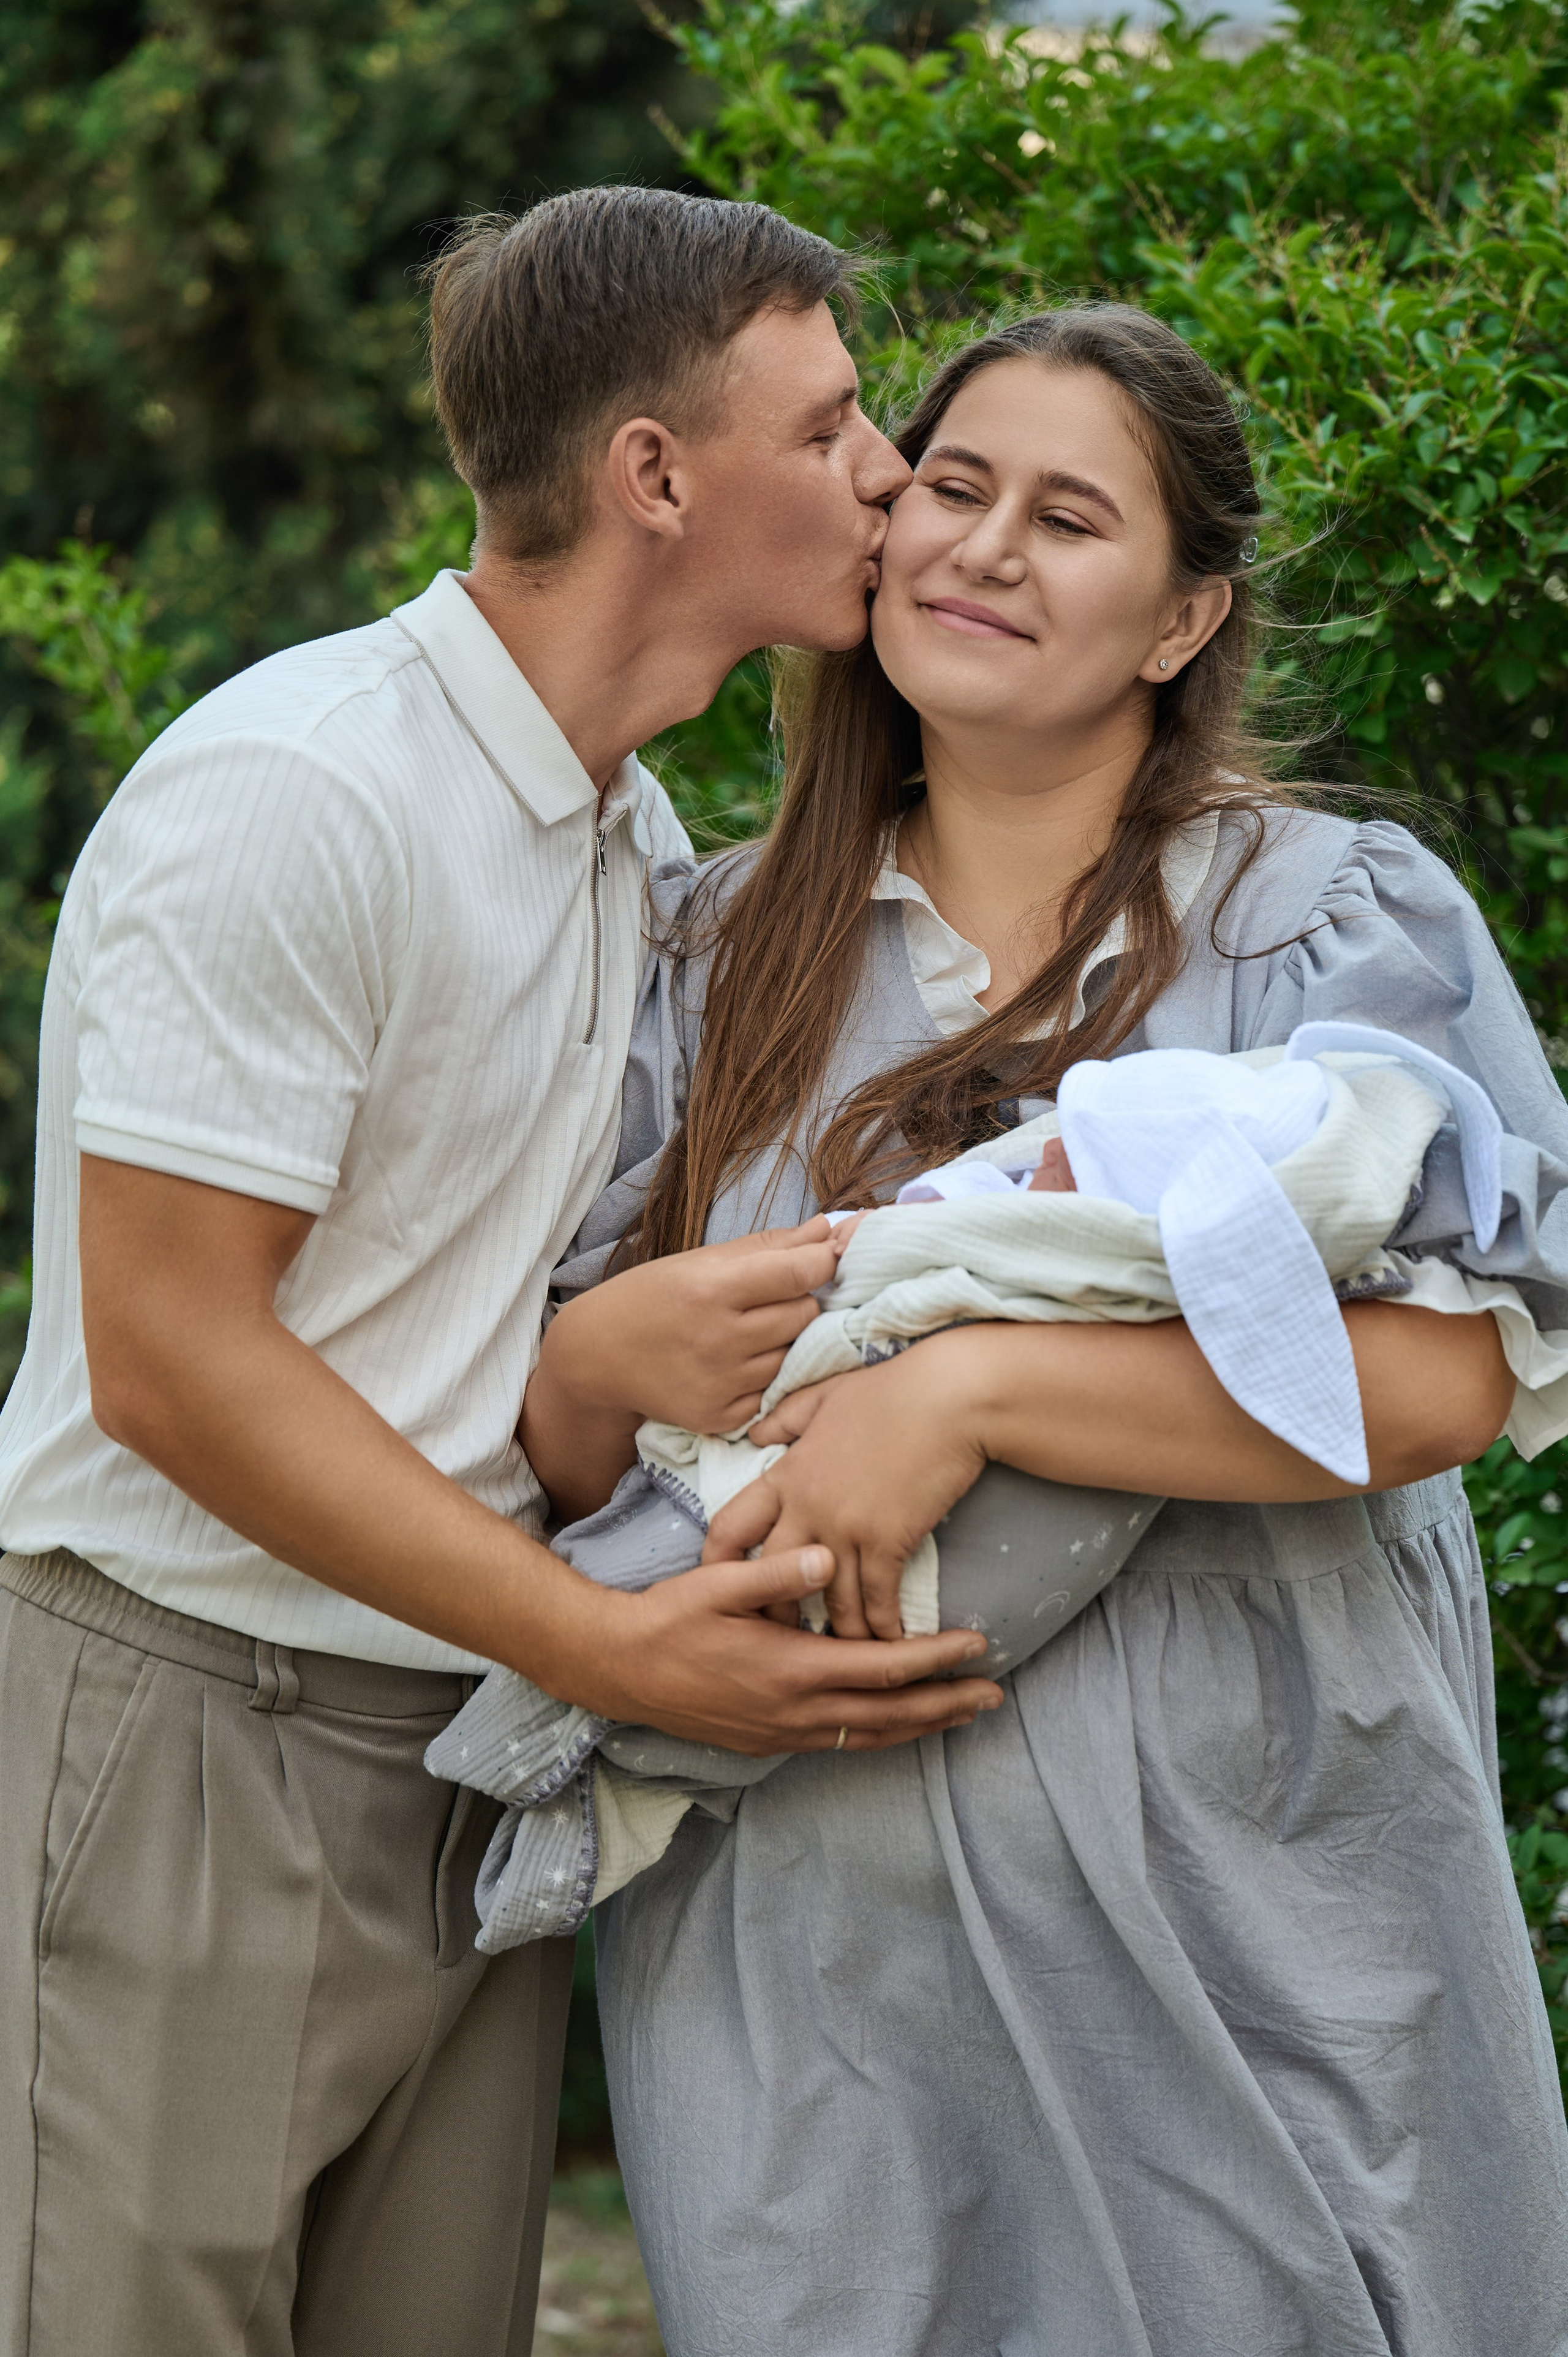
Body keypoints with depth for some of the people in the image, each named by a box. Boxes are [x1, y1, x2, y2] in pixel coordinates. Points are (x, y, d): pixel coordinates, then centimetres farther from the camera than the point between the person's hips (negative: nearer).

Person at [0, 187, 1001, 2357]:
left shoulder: (642, 835, 11)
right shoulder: (290, 795, -17)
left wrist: (658, 1332, -4)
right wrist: (613, 1646, -22)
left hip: (482, 1748, 8)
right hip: (187, 1733, -8)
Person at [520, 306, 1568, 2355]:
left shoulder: (1341, 920, 0)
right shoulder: (719, 958, 12)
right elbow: (567, 1456, 13)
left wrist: (967, 1385, -21)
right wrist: (617, 1360, -11)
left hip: (1241, 1908, -3)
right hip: (804, 1924, 3)